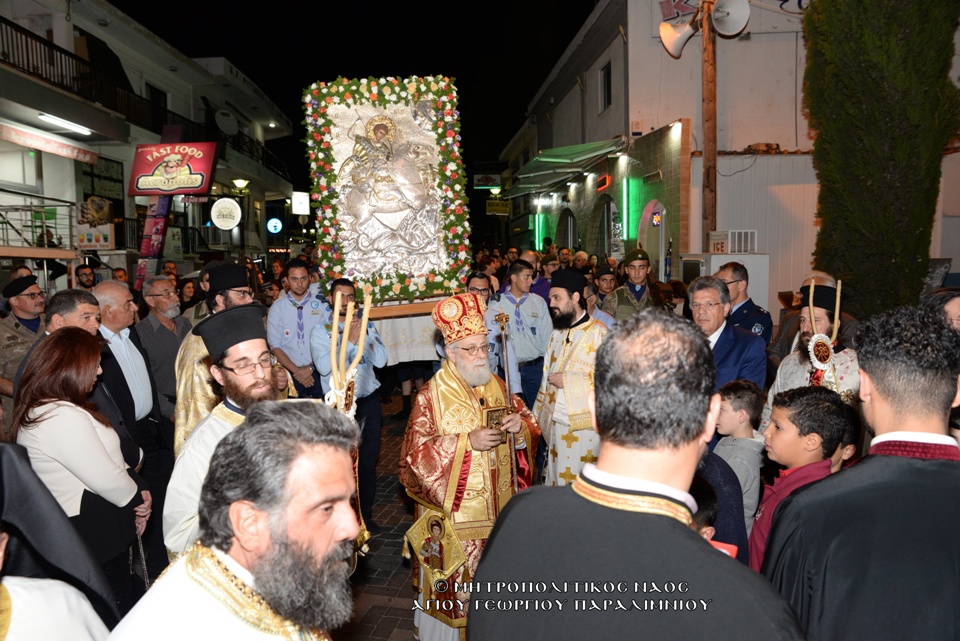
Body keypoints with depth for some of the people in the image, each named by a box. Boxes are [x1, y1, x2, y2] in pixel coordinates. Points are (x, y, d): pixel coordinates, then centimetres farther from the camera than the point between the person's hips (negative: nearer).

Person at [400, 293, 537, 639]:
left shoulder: (497, 387, 4)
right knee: (453, 579, 6)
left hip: (498, 506, 5)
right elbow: (417, 452, -16)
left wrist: (521, 425, -12)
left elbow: (529, 423, 12)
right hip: (452, 511, -5)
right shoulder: (431, 396, -12)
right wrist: (467, 441, -24)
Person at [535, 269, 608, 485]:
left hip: (582, 425, -7)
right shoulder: (557, 333, 14)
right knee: (556, 482, 12)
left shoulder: (598, 333, -11)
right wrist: (538, 415, 17)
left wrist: (568, 381, -16)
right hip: (555, 424, 7)